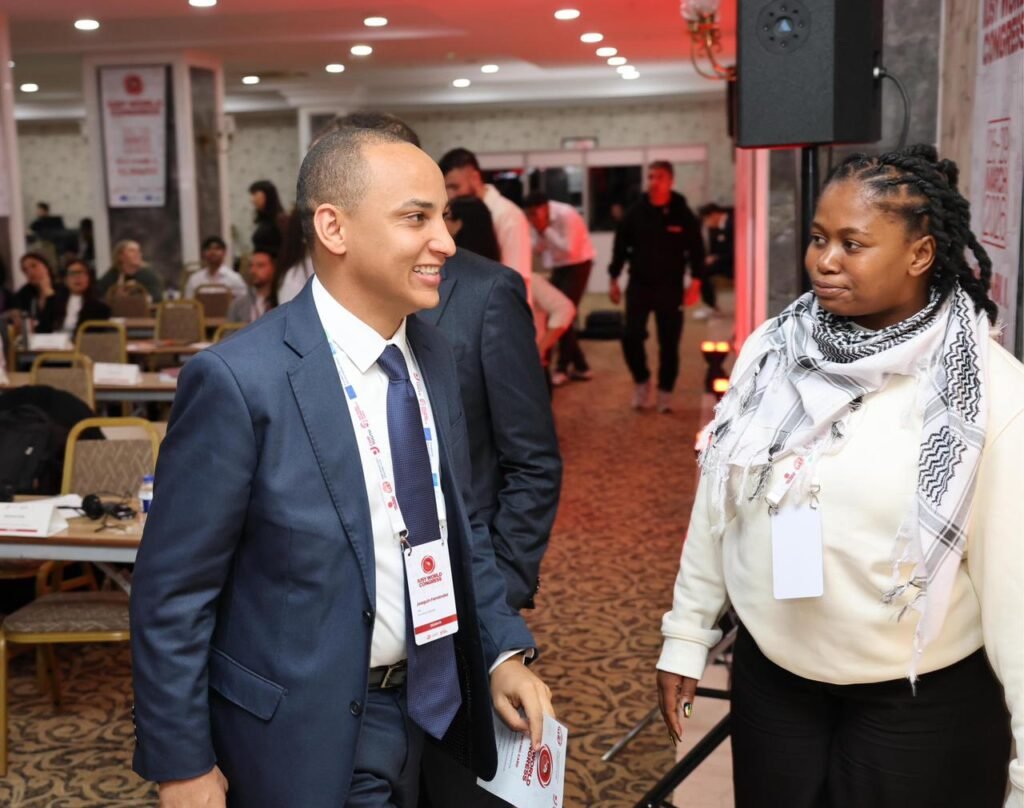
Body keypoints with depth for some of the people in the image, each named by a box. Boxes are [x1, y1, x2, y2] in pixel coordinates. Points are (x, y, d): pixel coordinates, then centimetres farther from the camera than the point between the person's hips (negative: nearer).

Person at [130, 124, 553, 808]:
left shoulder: (434, 358, 0)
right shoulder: (240, 380, -22)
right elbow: (171, 593, -15)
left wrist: (503, 650, 3)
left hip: (435, 708, 7)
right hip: (308, 738, -6)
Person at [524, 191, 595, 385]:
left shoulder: (566, 215, -23)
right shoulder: (538, 221, -1)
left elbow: (569, 250, -27)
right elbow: (537, 250, 2)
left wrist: (546, 230, -26)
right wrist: (539, 233, -17)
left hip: (578, 266, -8)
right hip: (559, 267, 8)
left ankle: (562, 368, 0)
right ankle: (580, 366, 14)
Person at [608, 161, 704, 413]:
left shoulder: (683, 214, -3)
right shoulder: (635, 213, -1)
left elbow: (696, 250, 2)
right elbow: (620, 247, 7)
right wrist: (614, 279, 4)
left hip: (670, 287, -1)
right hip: (639, 284, 1)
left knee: (669, 343, 2)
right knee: (631, 337, -8)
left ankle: (665, 392, 17)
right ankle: (641, 381, 16)